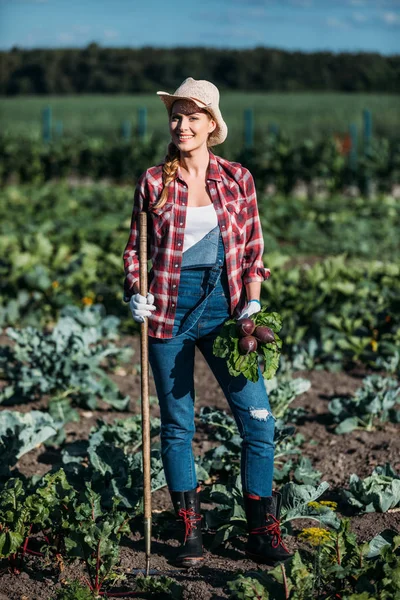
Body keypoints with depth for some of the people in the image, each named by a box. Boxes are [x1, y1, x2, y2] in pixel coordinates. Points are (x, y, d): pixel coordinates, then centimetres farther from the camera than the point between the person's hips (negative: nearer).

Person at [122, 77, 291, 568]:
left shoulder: (237, 178, 4)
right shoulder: (153, 181, 3)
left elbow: (253, 248, 8)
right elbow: (135, 246, 11)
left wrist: (252, 302, -4)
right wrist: (134, 292, -6)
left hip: (223, 306, 0)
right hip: (169, 309, 0)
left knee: (258, 419, -5)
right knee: (177, 425, 6)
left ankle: (262, 531, 9)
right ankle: (190, 532, 19)